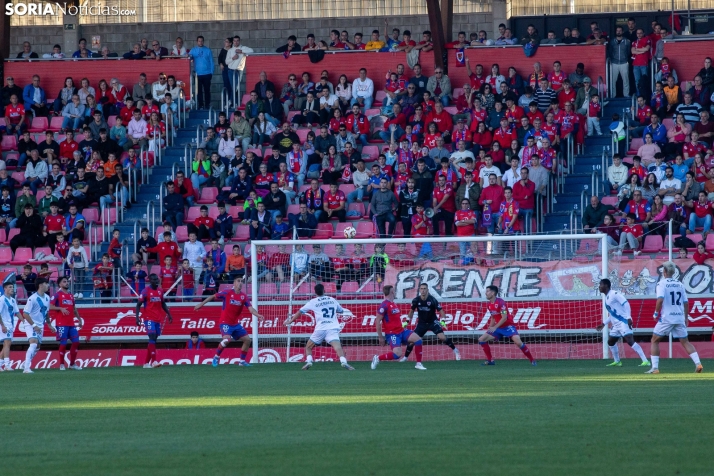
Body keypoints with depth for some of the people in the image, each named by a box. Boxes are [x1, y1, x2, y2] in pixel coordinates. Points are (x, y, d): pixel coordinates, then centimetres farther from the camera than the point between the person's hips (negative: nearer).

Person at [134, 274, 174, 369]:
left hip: (158, 319, 7)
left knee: (154, 340, 8)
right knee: (152, 337, -18)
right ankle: (154, 361, -25)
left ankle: (146, 362, 16)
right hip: (149, 318, -7)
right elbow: (138, 305, -6)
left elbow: (163, 304, 23)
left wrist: (169, 314, 17)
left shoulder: (160, 291, 11)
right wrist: (137, 317, -16)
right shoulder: (145, 291, -7)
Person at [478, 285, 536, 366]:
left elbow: (504, 318, -23)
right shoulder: (489, 304, 5)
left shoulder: (500, 302, -18)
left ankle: (532, 360, -15)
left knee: (518, 342, -26)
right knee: (481, 339, -1)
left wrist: (495, 327, -24)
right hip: (498, 328, 8)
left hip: (508, 326, -8)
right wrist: (490, 328, 9)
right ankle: (490, 360, 7)